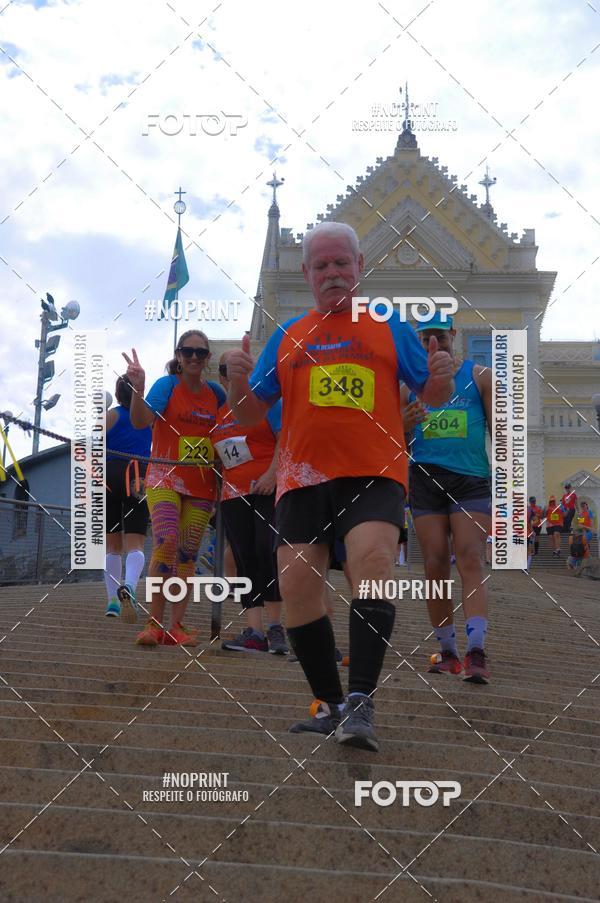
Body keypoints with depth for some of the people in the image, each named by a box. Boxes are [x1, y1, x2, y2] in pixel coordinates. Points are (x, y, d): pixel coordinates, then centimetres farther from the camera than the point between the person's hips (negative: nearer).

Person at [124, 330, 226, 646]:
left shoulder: (216, 392, 9)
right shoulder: (167, 385, -4)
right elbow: (140, 421, -19)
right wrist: (137, 388, -36)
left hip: (202, 485, 4)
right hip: (165, 479, -4)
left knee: (188, 554, 3)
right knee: (166, 541, -22)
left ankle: (176, 627, 9)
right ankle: (154, 622, -15)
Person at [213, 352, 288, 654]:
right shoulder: (219, 414, 19)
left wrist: (272, 473, -19)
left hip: (268, 489, -6)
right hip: (233, 494, 7)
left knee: (267, 549, -18)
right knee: (245, 559, 1)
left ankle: (275, 627, -11)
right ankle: (254, 631, 0)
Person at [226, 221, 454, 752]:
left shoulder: (389, 327, 12)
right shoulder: (287, 337, 17)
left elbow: (433, 396, 12)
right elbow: (250, 413, 18)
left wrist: (440, 379, -12)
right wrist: (238, 381, -4)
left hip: (374, 475, -3)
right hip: (303, 479, 3)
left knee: (373, 562, -26)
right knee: (296, 586, -4)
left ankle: (361, 704, -28)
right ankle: (332, 707, 11)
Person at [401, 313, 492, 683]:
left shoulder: (479, 376, 8)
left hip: (472, 479, -2)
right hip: (425, 479, 2)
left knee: (470, 560, -14)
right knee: (435, 565, 0)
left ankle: (477, 651, -22)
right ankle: (447, 652, 8)